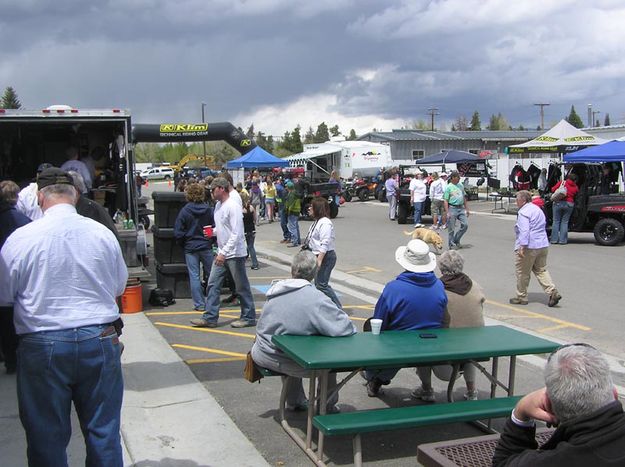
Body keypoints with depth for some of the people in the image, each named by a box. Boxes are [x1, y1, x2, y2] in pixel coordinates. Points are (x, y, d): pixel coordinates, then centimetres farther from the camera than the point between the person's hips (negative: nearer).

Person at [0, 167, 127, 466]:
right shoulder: (103, 233, -3)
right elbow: (119, 287, 8)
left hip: (42, 346, -1)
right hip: (99, 341, 2)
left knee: (47, 440, 13)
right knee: (104, 433, 14)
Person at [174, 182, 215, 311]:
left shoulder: (184, 211, -8)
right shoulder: (209, 210, -4)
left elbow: (178, 233, -6)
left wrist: (184, 244, 10)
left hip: (190, 248, -1)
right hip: (206, 247, 2)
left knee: (194, 276, 3)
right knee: (211, 274, 12)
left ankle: (199, 304, 4)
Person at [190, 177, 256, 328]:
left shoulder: (233, 206, -19)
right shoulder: (218, 205, 10)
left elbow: (236, 234, -23)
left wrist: (224, 253, -25)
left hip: (235, 254, -9)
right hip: (222, 253, 9)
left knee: (242, 287, 4)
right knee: (213, 284, 7)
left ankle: (248, 317, 16)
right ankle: (210, 317, 13)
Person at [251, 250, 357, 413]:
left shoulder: (275, 291, 0)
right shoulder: (315, 298, -20)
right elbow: (344, 328, -24)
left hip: (261, 355, 6)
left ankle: (295, 401, 49)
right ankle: (327, 406, 29)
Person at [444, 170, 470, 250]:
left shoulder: (461, 185, 12)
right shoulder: (448, 187, -6)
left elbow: (464, 198, 19)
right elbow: (446, 201, -9)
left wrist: (467, 209, 15)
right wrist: (447, 212, -15)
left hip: (461, 208, 6)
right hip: (452, 208, -6)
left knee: (465, 224, -1)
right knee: (452, 228, 0)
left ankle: (456, 240, 15)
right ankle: (452, 244, 11)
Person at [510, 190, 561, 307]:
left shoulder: (523, 212, -14)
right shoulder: (538, 209, 17)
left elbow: (524, 230, -24)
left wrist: (522, 246, -27)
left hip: (528, 247, -9)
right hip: (543, 245, 9)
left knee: (522, 273, 4)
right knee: (541, 270, 15)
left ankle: (521, 297, 13)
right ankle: (553, 292, 1)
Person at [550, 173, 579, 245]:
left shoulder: (562, 182, 4)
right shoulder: (576, 187, 10)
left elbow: (553, 189, 1)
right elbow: (576, 197, 12)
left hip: (558, 203, -1)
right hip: (569, 204, 1)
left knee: (556, 221, 5)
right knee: (565, 222, 7)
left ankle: (554, 239, 3)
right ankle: (562, 240, 2)